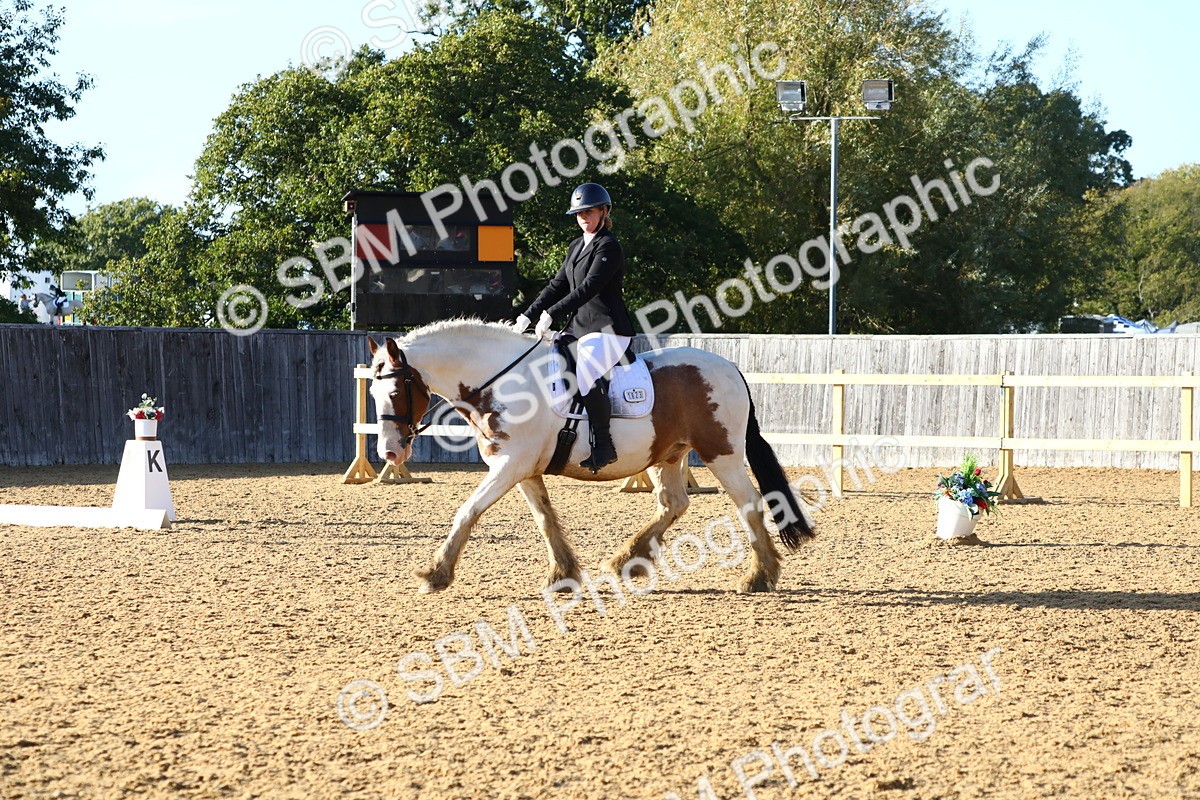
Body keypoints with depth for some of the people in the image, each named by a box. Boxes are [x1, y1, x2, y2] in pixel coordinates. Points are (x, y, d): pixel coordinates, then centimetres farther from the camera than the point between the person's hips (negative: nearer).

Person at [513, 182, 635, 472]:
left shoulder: (608, 247, -10)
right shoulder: (576, 247, 18)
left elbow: (589, 288, -21)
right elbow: (558, 286, 17)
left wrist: (551, 314, -26)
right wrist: (528, 316, 5)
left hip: (608, 329, -10)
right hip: (579, 328, 10)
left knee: (585, 372, -33)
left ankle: (603, 445, -26)